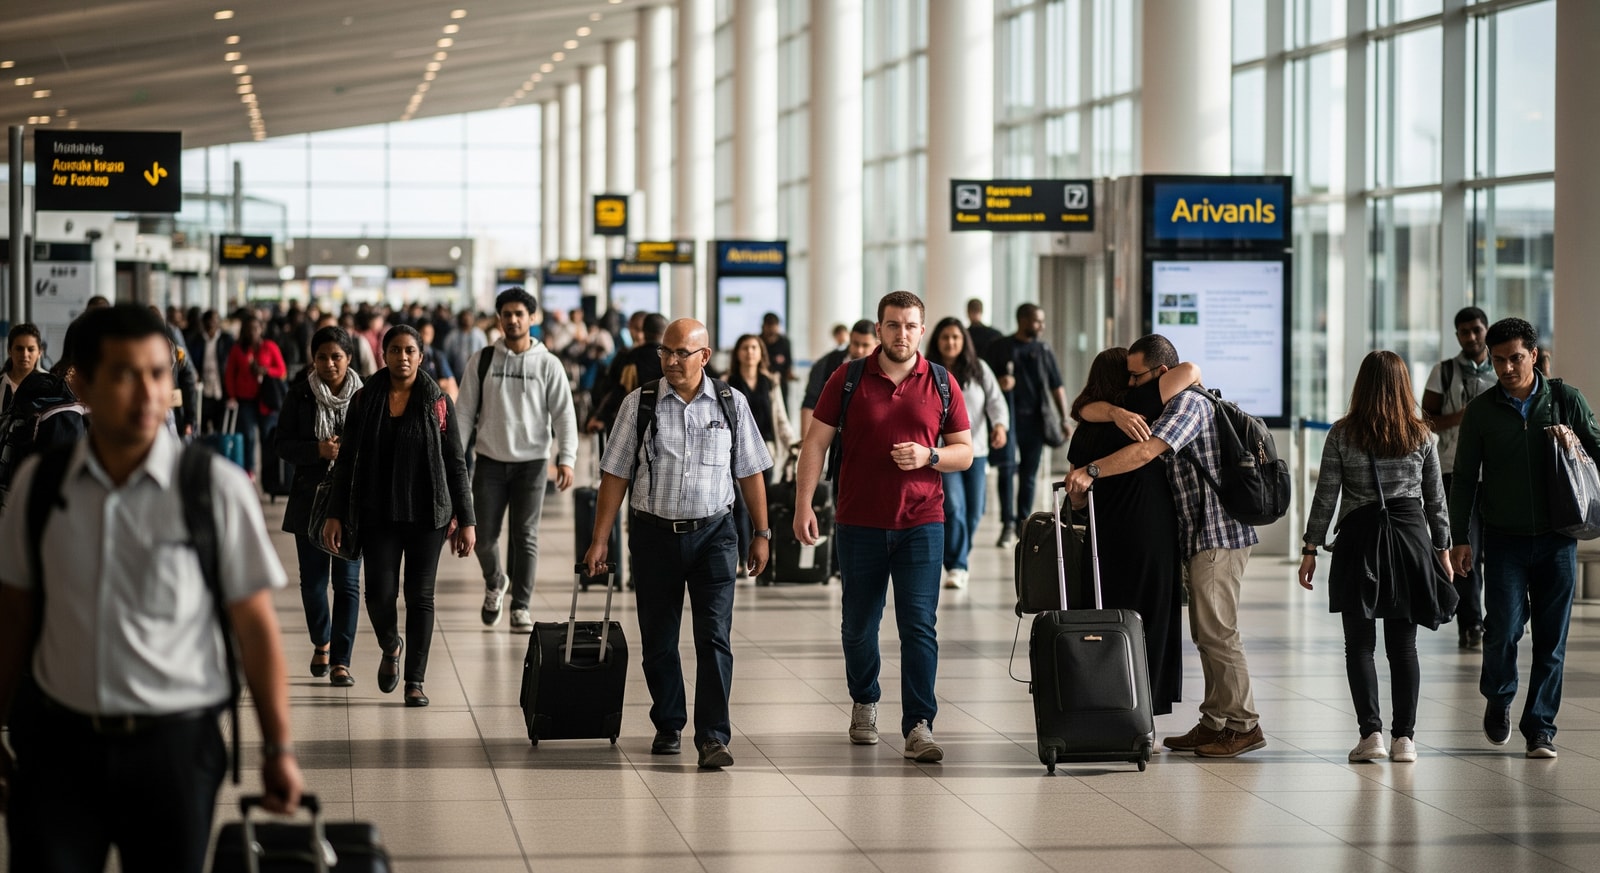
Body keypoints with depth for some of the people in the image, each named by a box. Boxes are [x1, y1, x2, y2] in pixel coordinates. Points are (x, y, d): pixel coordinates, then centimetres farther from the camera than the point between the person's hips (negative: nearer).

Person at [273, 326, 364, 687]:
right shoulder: (300, 394, 1)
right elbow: (283, 445, 0)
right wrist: (319, 450, -16)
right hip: (310, 498, 2)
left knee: (347, 581, -5)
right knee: (312, 579, 8)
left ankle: (341, 661, -1)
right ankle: (321, 642, 34)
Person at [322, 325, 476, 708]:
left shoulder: (437, 402, -1)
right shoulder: (365, 400, 2)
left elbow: (456, 464, 1)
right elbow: (346, 462, 6)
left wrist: (465, 520, -2)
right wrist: (335, 515, 0)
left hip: (427, 514, -1)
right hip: (378, 515, 1)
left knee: (420, 596, 1)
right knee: (379, 593, -7)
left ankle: (415, 680, 11)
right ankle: (390, 647, 26)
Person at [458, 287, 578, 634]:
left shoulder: (548, 364, 0)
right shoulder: (481, 360, 3)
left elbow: (564, 414, -3)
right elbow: (464, 412, 5)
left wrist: (566, 458, -14)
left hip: (532, 462, -1)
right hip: (490, 461, 1)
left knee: (526, 537, 0)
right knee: (484, 535, 1)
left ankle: (521, 606, 8)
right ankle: (494, 582, 30)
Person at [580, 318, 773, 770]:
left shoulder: (731, 403, 2)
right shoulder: (638, 404, -1)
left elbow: (750, 472, 8)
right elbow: (615, 475, 1)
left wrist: (762, 533, 8)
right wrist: (600, 540, -2)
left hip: (713, 533, -1)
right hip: (655, 533, 1)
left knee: (714, 636, -10)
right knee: (658, 640, 8)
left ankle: (713, 737, -11)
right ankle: (668, 727, 24)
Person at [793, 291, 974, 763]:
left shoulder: (942, 384, 4)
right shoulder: (848, 379, 1)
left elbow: (964, 452, 8)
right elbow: (816, 442, 2)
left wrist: (928, 456, -12)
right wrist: (803, 503, -7)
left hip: (921, 523, -1)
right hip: (859, 524, 1)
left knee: (918, 626, -9)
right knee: (859, 625, 11)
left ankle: (918, 727, -10)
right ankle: (864, 704, 34)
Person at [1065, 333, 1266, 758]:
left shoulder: (1188, 402, -14)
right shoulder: (1167, 405, 21)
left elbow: (1147, 451, -29)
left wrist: (1091, 471, -32)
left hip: (1217, 534, -11)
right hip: (1202, 535, 11)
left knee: (1216, 631, -9)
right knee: (1206, 632, 12)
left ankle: (1244, 725, -5)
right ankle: (1214, 723, 17)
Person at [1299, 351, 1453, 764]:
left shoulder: (1342, 434, -3)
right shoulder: (1421, 435, 3)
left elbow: (1325, 496, -2)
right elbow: (1435, 498, 8)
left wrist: (1311, 548, 5)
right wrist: (1442, 549, 17)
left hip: (1358, 538, -2)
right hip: (1410, 536, 2)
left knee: (1359, 644, 3)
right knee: (1403, 644, 6)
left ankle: (1371, 733, -6)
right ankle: (1404, 737, 4)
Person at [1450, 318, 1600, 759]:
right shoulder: (1481, 411, 3)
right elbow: (1464, 477, 6)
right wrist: (1460, 537, 2)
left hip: (1557, 539, 1)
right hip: (1505, 537, -1)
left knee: (1551, 637, 1)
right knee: (1504, 625, -11)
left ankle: (1540, 726, 10)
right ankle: (1498, 698, 17)